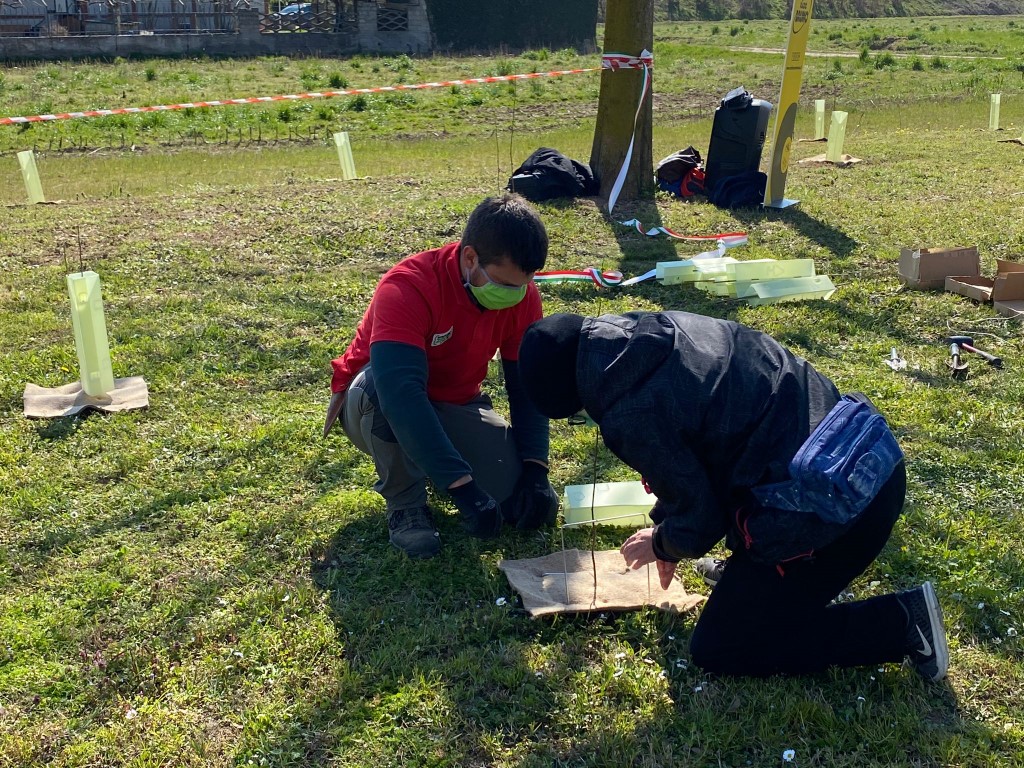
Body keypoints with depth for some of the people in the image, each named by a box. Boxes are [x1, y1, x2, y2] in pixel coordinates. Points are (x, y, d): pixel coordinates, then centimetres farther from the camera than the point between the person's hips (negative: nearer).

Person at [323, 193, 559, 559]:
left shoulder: (522, 295, -15)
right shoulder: (406, 288, -33)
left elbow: (527, 386, -10)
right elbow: (401, 394, -45)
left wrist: (535, 469, -24)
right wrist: (462, 486, -50)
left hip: (453, 409, 4)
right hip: (373, 406, -4)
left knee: (532, 502, -15)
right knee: (382, 384, -41)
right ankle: (405, 504, -16)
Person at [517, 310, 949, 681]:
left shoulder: (631, 416, -18)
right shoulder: (664, 327, 8)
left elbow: (699, 521, -6)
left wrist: (662, 545, 16)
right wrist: (668, 528, 31)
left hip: (827, 518, -9)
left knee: (715, 650, 10)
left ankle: (897, 624, 6)